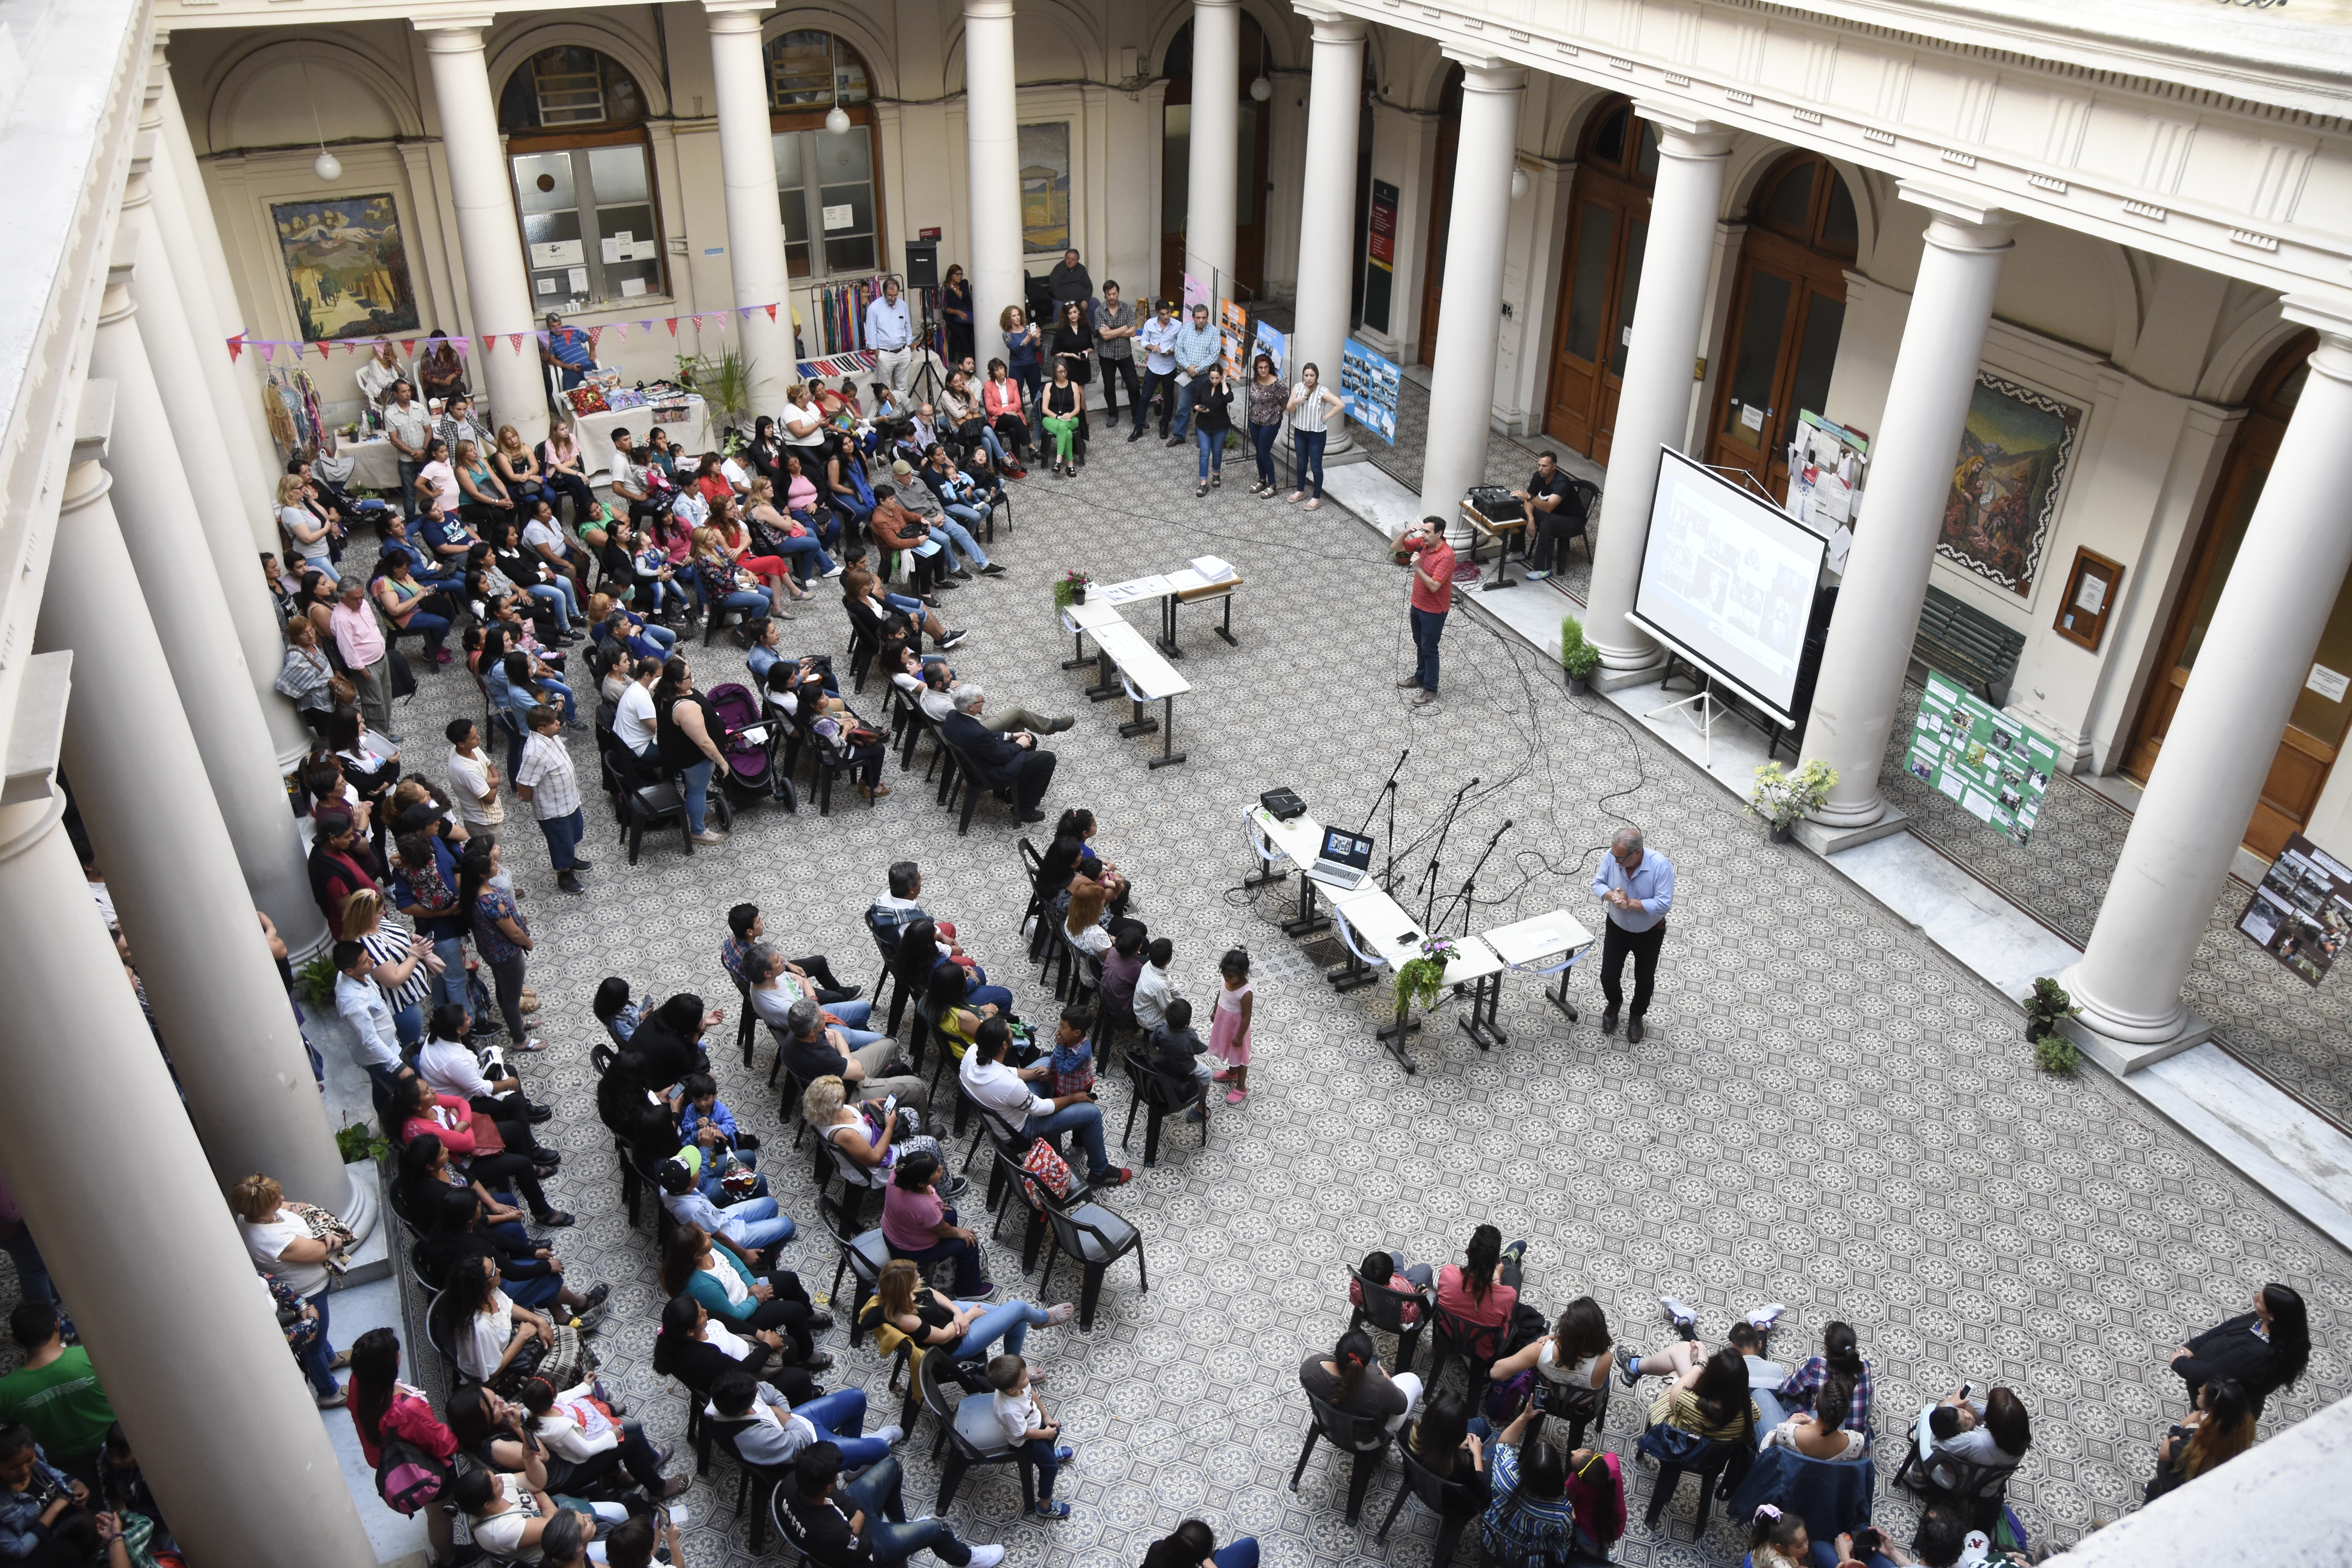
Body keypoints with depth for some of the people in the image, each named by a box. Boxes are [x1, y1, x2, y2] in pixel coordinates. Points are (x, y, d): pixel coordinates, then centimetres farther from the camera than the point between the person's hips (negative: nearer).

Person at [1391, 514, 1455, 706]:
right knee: (1419, 644, 23)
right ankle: (1420, 676, 43)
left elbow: (1434, 586, -31)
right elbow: (1397, 547, 1)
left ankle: (1431, 690, 16)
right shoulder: (1422, 543, -6)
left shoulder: (1446, 556, -29)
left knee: (1429, 649, 3)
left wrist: (1417, 568, -38)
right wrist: (1407, 532, -17)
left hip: (1434, 611, -8)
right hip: (1418, 604, 8)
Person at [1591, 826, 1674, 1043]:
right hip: (1617, 928, 3)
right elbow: (1598, 883, -8)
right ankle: (1614, 1003, 46)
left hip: (1649, 934, -2)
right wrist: (1611, 896, -29)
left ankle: (1637, 1015, 45)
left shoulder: (1661, 866, -32)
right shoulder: (1612, 857, -22)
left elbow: (1663, 904, -32)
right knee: (1608, 976, 12)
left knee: (1644, 980, 17)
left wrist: (1630, 903, -34)